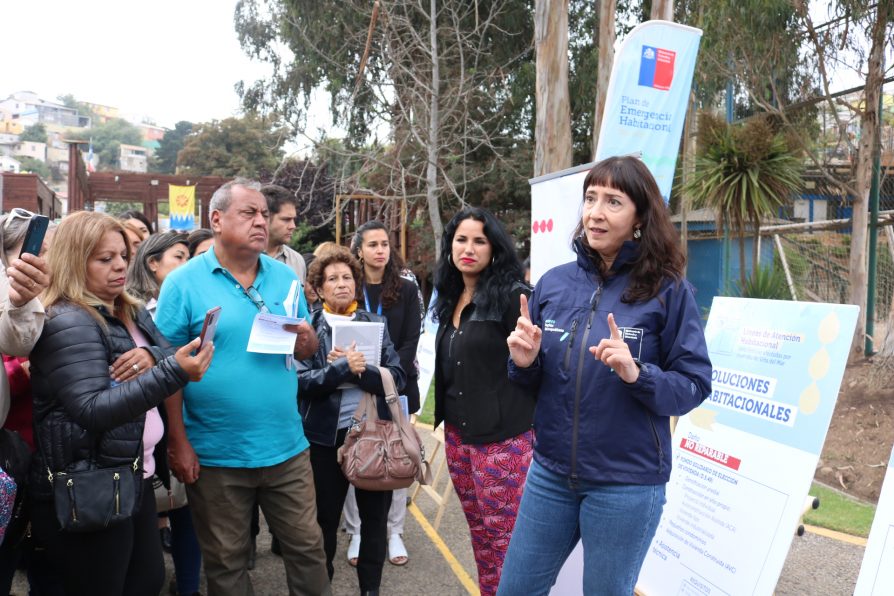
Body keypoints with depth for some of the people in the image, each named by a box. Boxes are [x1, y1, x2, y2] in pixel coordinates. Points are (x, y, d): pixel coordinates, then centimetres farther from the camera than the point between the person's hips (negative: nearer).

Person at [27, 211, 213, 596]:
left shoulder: (131, 313, 11)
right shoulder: (67, 323, -18)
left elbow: (172, 356, 7)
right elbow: (92, 410, -28)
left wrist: (151, 356, -16)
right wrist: (173, 373, -36)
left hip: (135, 477, 8)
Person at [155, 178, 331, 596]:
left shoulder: (284, 276, 4)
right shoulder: (183, 282, -8)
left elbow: (309, 348, 10)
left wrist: (305, 339, -14)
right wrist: (178, 443, -11)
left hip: (286, 447, 3)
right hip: (215, 454, -3)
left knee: (307, 547, 15)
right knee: (226, 560, 15)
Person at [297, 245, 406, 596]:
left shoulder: (375, 323, 5)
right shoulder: (308, 327, 0)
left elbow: (397, 377, -5)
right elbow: (301, 381, -13)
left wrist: (359, 369, -19)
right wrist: (342, 367, -24)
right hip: (326, 435, -1)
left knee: (375, 516, 12)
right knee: (325, 518, 12)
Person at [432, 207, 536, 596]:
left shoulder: (511, 295, -11)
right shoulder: (451, 298, 11)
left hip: (501, 438, -7)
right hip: (457, 435, 7)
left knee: (503, 541, 1)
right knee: (480, 534, 16)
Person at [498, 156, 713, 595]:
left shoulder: (668, 291, -10)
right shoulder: (554, 282, 1)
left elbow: (694, 386, -9)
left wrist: (637, 374, -26)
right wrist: (524, 362, -12)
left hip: (627, 484, -3)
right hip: (550, 472, 4)